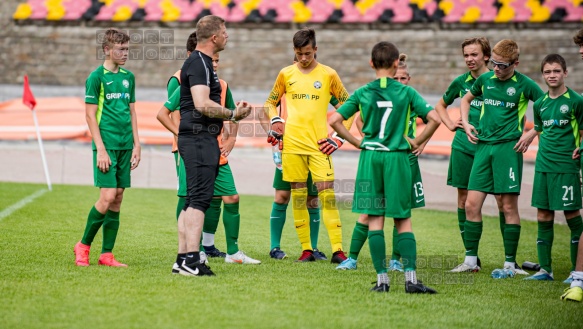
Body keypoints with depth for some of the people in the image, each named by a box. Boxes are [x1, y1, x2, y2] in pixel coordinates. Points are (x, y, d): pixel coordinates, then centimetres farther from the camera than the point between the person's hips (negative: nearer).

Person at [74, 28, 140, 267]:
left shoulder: (128, 77, 13)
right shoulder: (96, 77, -6)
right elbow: (90, 115, -8)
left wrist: (136, 144, 11)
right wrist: (100, 149, -13)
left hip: (125, 146, 6)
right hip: (107, 146, -6)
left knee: (117, 199, 4)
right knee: (107, 197, -12)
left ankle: (107, 254, 8)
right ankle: (83, 245, 4)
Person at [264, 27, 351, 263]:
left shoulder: (328, 74, 4)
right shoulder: (286, 74, 9)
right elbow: (270, 102, 20)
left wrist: (339, 136, 1)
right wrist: (275, 121, 0)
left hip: (319, 145, -2)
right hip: (292, 144, 2)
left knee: (327, 194, -9)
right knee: (298, 196, 3)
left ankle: (337, 250, -10)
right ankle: (306, 250, 9)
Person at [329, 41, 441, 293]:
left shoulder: (362, 93, 2)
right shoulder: (406, 92, -1)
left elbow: (334, 121, -1)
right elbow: (434, 118, -8)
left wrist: (357, 142, 7)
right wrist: (416, 142, 4)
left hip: (370, 158, 1)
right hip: (397, 158, -1)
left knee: (375, 219, 5)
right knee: (403, 220, 5)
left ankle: (382, 278, 3)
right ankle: (410, 278, -3)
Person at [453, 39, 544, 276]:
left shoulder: (524, 84, -3)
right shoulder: (485, 79, 9)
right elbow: (466, 99, 28)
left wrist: (531, 133, -5)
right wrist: (465, 123, 13)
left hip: (509, 147, -4)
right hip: (483, 145, 4)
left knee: (509, 206, -2)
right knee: (471, 204, -1)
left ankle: (510, 263, 6)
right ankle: (470, 260, 7)